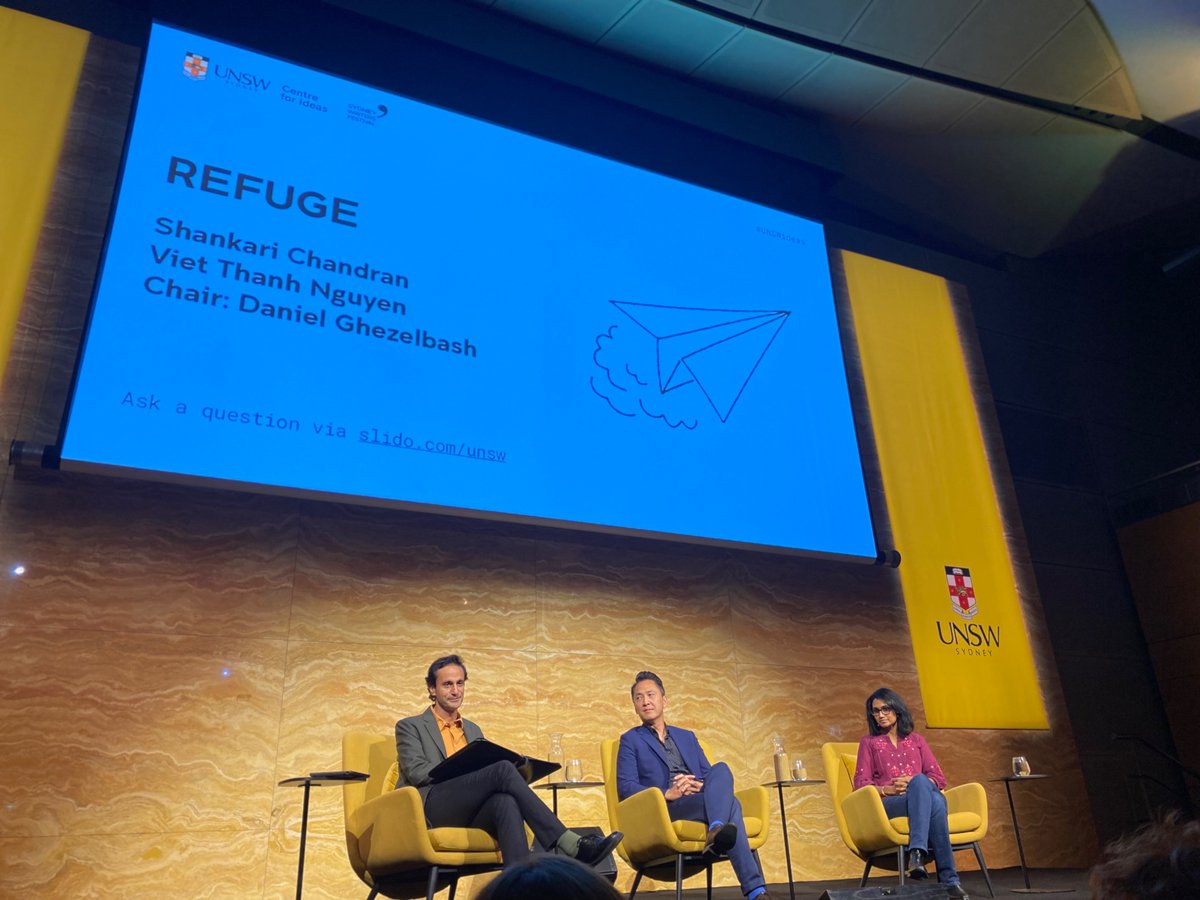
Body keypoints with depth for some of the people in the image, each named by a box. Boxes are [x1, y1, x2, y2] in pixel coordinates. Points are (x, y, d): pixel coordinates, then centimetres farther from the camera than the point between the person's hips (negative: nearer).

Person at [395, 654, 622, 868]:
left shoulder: (473, 730, 30)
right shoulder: (410, 727, 14)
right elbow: (416, 771, -2)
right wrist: (464, 771, -12)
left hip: (470, 816, 4)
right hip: (433, 808, -4)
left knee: (506, 801, -35)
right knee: (503, 769, -30)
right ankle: (569, 843, -37)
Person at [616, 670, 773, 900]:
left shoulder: (687, 737, 27)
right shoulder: (631, 740, 13)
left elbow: (710, 775, 19)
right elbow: (625, 787, -1)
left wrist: (700, 785, -8)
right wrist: (667, 794, -18)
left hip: (699, 800, 4)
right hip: (665, 810, -4)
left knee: (721, 769, -32)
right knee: (730, 803, -31)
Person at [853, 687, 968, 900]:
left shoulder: (916, 740, 24)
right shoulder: (869, 742, 18)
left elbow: (939, 777, 13)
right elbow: (860, 784, 7)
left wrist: (914, 784, -8)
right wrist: (887, 789, -13)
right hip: (888, 804, -3)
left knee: (937, 799, -38)